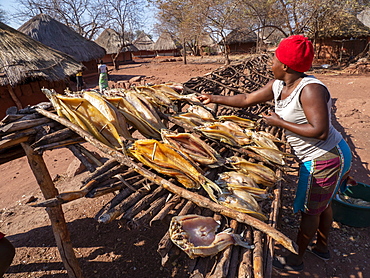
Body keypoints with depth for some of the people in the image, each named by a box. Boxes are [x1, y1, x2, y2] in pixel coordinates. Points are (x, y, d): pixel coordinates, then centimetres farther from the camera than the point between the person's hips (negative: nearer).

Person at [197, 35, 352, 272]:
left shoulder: (310, 89, -27)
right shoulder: (278, 86, -1)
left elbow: (320, 131, -32)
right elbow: (247, 99, 6)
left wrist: (279, 122, -24)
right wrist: (214, 99, 9)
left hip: (325, 159, -9)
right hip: (320, 157, 9)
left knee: (310, 209, 8)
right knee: (321, 203, 25)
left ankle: (296, 259, 31)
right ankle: (322, 246, 50)